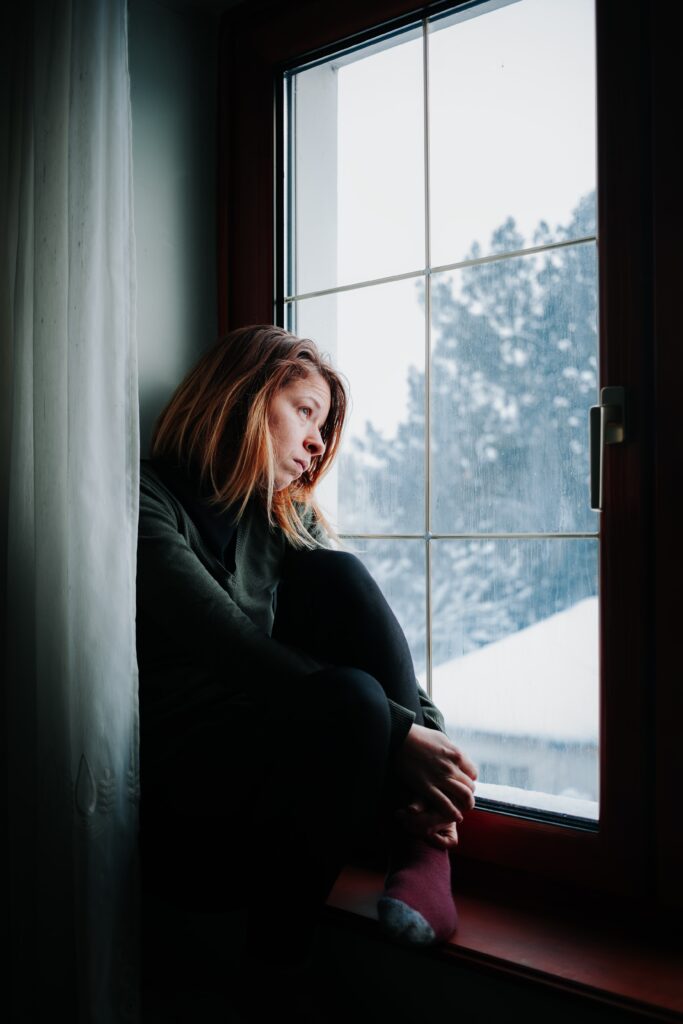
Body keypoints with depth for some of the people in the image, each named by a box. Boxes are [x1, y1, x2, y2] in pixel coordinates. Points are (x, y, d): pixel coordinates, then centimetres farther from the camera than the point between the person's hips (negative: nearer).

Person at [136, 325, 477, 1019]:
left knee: (338, 575, -17)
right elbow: (232, 648, -24)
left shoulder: (286, 517, 12)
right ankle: (273, 957, -16)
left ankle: (422, 859, -20)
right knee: (350, 698, -34)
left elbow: (370, 630, -1)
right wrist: (394, 733, -29)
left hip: (271, 728, 7)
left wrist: (428, 737, -20)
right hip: (179, 755, -6)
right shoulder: (147, 498, -10)